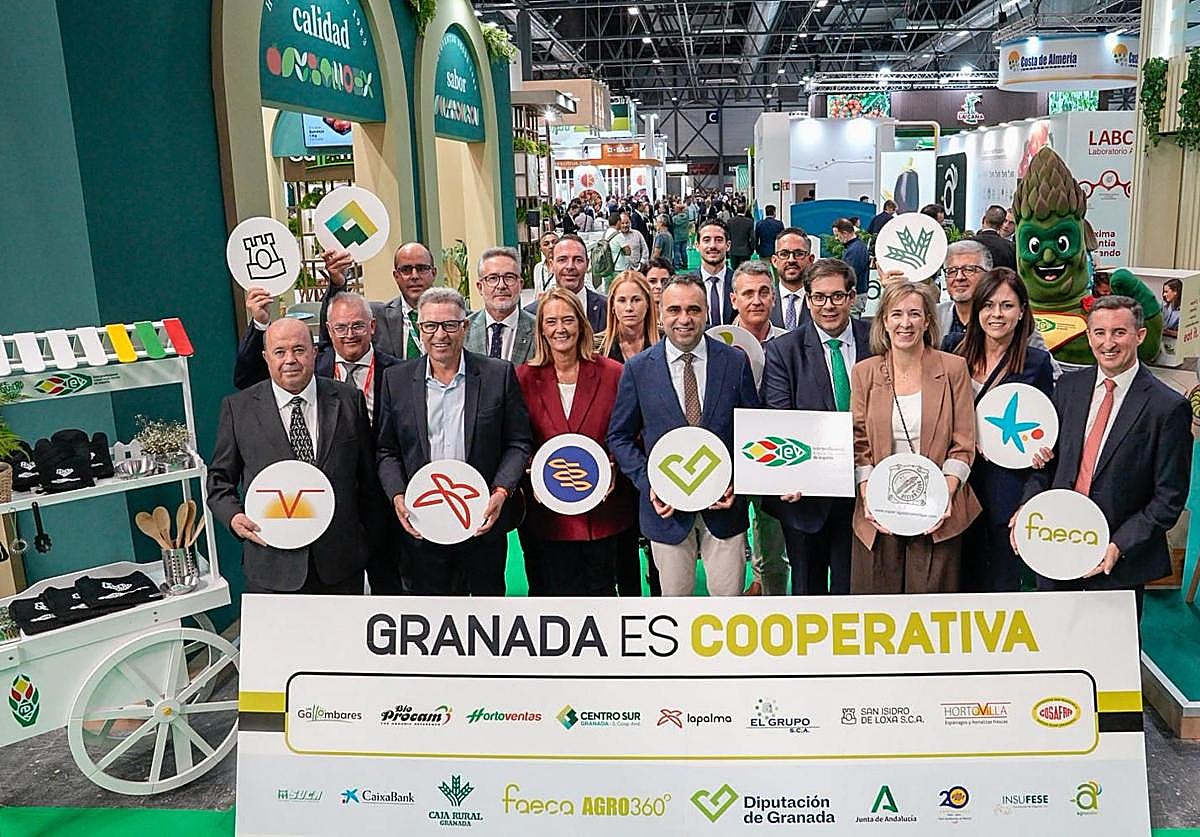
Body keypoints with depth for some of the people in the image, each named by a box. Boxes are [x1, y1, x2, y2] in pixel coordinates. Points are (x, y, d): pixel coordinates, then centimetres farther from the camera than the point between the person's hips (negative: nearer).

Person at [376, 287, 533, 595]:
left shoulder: (499, 375, -2)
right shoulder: (397, 379, 3)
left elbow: (519, 443, 1)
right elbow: (387, 450, 7)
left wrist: (501, 492, -13)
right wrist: (397, 496, -8)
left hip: (484, 523, -1)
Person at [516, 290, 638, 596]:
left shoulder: (612, 374, -2)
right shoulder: (525, 377, 0)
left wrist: (613, 468, -13)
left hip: (604, 510, 0)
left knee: (602, 588, 13)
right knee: (561, 591, 10)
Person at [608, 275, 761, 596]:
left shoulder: (736, 362, -1)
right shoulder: (638, 369, -2)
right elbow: (620, 436, 3)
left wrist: (738, 482, -8)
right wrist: (647, 483, -10)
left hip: (724, 502, 0)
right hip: (667, 506, 0)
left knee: (729, 597, 9)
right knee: (675, 599, 13)